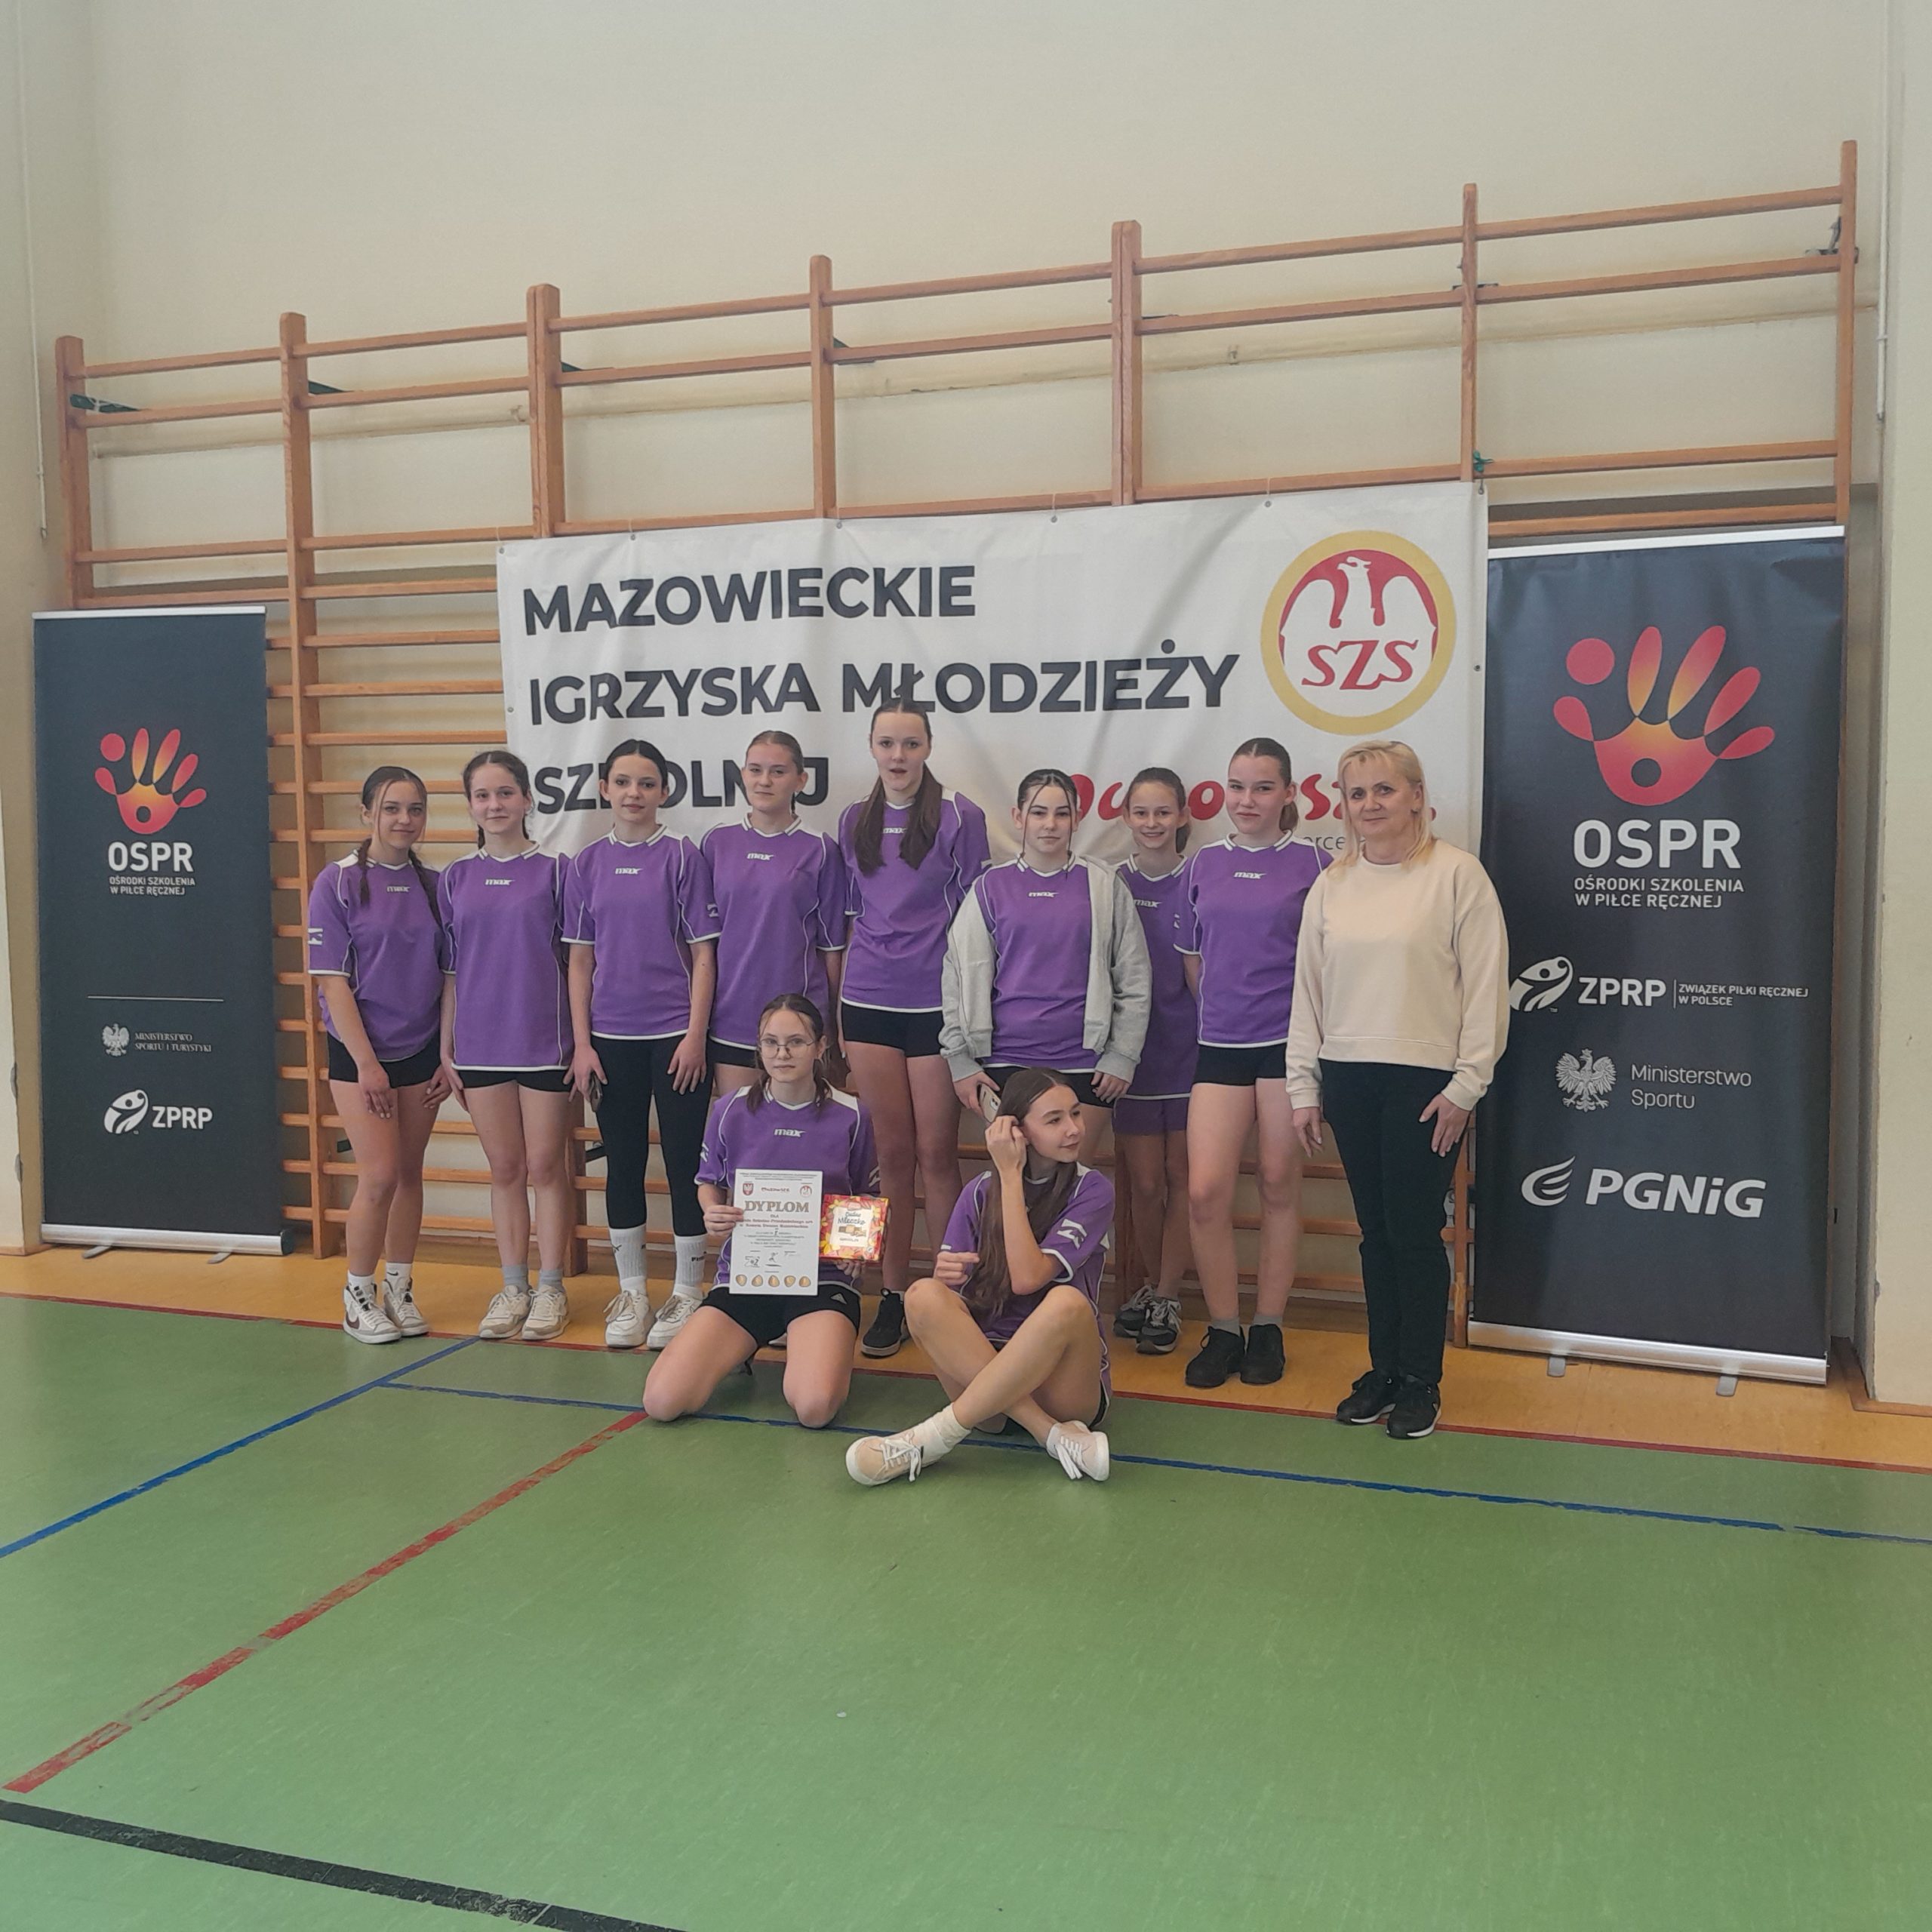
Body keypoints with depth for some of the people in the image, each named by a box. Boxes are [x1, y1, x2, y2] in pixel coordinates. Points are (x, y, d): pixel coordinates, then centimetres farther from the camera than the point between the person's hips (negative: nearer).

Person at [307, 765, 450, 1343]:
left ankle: (398, 1290, 21)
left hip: (421, 1050, 4)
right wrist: (366, 1062, -14)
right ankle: (357, 1297, 9)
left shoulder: (433, 885, 6)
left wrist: (448, 1057, 4)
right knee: (379, 1175, -8)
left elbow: (449, 977, 9)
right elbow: (332, 981, -9)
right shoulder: (338, 883, -6)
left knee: (409, 1173, 8)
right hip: (360, 1050, -4)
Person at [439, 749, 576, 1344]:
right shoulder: (456, 878, 7)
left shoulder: (554, 871, -1)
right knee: (505, 1169, 10)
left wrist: (584, 1040, -5)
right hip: (481, 1044, 3)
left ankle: (551, 1290, 14)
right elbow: (451, 970, 9)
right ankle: (512, 1288, 20)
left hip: (544, 1042, -3)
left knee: (545, 1166, 3)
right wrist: (446, 1048, 5)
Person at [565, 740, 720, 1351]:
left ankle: (687, 1292, 14)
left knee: (684, 1162, 2)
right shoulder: (586, 864, 5)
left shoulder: (683, 857, -2)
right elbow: (580, 960, 7)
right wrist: (582, 1044, 1)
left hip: (674, 1036, -3)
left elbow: (703, 953, -3)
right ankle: (632, 1293, 22)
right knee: (622, 1163, 10)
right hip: (611, 1039, 3)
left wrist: (695, 1036, -9)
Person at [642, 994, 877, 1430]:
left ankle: (809, 1349, 8)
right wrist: (713, 1215, -6)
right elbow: (708, 1181, 17)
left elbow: (868, 1197, 12)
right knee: (662, 1401, -15)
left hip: (823, 1276, -2)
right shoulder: (731, 1110, 1)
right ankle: (746, 1346, 17)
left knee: (815, 1407, -30)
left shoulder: (850, 1116, -2)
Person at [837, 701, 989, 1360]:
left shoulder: (958, 817, -2)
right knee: (892, 1152, 7)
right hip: (868, 1001, 4)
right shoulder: (854, 822, 10)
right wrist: (838, 1008, 13)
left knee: (937, 1153, 0)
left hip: (935, 1001, -3)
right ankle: (893, 1296, 14)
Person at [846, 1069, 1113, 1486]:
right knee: (924, 1296, -26)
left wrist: (1011, 1175, -13)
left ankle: (938, 1435, -26)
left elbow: (1026, 1278, -17)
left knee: (1067, 1303, -35)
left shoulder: (1092, 1190, -3)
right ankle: (1053, 1435, -28)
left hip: (1064, 1383, -2)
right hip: (979, 1364, 2)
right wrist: (944, 1276, -23)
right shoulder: (980, 1192, 5)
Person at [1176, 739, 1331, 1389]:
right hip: (1221, 1046, 3)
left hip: (1288, 1042, -2)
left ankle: (1268, 1328, 20)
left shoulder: (1313, 864, -1)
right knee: (1205, 1191, -6)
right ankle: (1223, 1329, 10)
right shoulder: (1205, 864, 9)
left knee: (1279, 1188, 6)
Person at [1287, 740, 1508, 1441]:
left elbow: (1487, 986, -6)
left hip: (1425, 1079, -4)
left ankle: (1421, 1380, 13)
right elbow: (1308, 985, 13)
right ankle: (1383, 1367, 22)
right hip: (1348, 1075, 5)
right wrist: (1303, 1085, 10)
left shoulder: (1456, 873, -4)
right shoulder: (1332, 884, 11)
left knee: (1415, 1231, -1)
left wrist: (1466, 1084, -9)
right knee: (1375, 1230, 11)